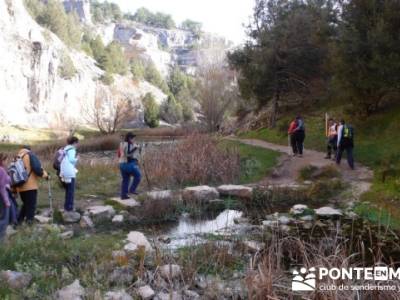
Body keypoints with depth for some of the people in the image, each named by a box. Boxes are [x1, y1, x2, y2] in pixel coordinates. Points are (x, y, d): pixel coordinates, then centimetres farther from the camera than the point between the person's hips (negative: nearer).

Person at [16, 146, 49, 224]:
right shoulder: (30, 155, -2)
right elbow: (37, 168, -16)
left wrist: (15, 188, 21)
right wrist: (45, 175, -1)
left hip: (20, 187, 7)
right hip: (30, 185, -7)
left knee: (25, 204, 21)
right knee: (31, 205, 1)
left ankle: (19, 220, 19)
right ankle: (29, 220, 0)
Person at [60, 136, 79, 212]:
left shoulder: (66, 149, 17)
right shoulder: (72, 149, -10)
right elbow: (71, 160, -19)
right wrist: (76, 159, -2)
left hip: (65, 172, 9)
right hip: (70, 173, -9)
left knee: (68, 191, 17)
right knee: (71, 191, -4)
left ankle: (66, 206, 22)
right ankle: (69, 207, -3)